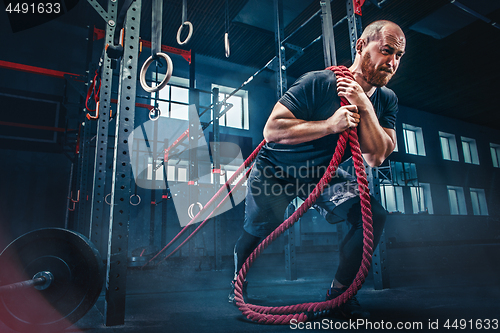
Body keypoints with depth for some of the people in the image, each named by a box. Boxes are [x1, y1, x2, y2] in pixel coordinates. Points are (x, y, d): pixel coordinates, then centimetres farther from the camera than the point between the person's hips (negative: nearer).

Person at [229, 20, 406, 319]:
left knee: (374, 216, -14)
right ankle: (238, 280, 35)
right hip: (277, 170, -3)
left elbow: (376, 158, -16)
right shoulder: (317, 83, -23)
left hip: (324, 175, 4)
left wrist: (364, 107, -27)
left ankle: (340, 292, 5)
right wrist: (329, 125, -36)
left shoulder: (386, 100, -6)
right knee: (259, 231, -2)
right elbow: (272, 129, -29)